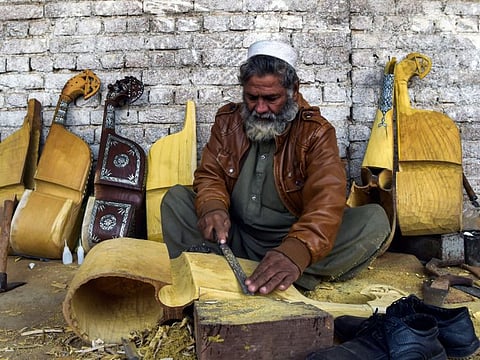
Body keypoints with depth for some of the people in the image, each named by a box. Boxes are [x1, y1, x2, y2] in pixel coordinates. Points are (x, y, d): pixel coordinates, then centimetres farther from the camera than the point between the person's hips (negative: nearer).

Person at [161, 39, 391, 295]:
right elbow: (209, 176, 5)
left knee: (374, 220, -25)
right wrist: (213, 207, -22)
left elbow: (327, 201, -24)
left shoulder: (317, 132, -10)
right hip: (236, 238, 3)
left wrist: (296, 252, -44)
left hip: (292, 242, -2)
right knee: (175, 197, -12)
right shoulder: (227, 121, 3)